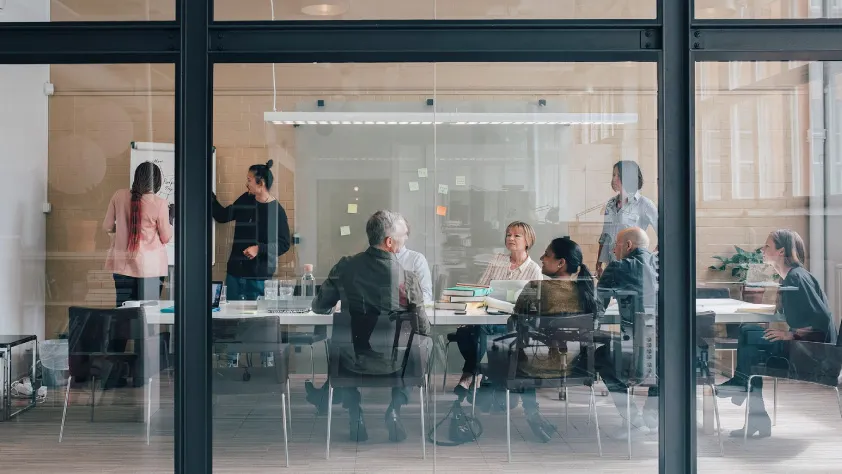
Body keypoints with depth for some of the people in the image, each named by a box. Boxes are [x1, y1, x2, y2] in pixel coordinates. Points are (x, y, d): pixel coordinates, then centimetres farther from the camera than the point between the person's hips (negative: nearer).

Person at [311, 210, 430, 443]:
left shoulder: (345, 267, -10)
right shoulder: (407, 277, -16)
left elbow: (319, 307, 3)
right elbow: (423, 330, -9)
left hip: (353, 362, 1)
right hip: (392, 363, -1)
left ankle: (355, 416, 26)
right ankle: (394, 411, 21)